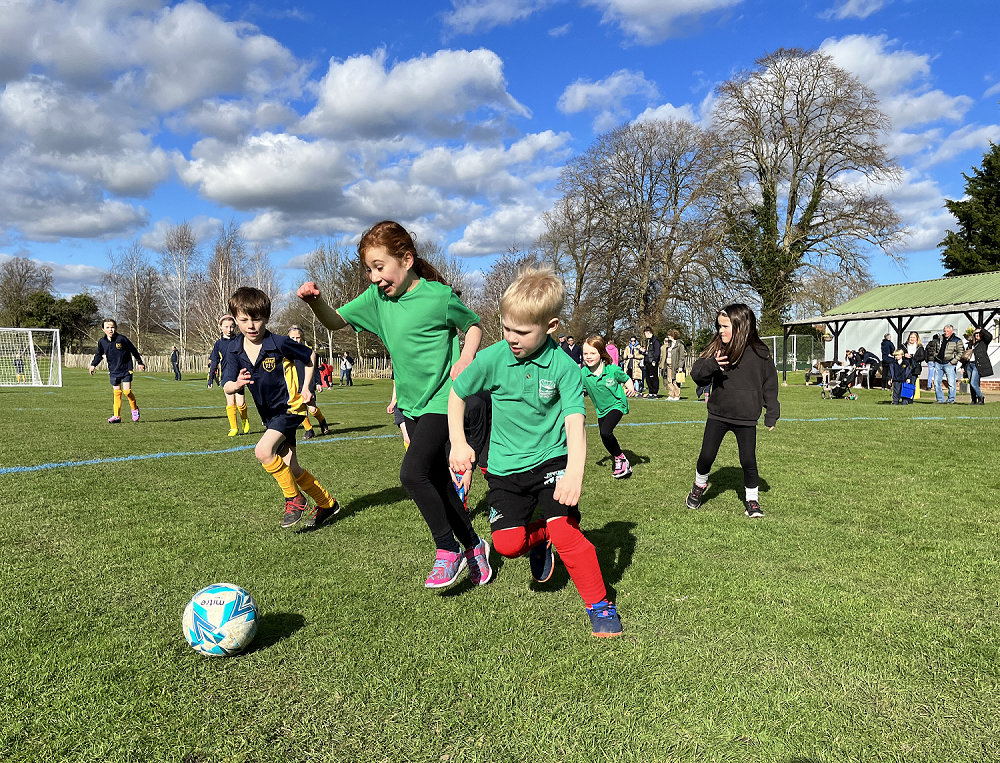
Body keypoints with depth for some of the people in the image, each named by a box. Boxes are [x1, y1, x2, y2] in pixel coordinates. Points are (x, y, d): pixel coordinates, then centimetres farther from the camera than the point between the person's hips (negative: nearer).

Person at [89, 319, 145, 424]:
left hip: (126, 369, -4)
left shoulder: (122, 339, -13)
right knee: (117, 392, 3)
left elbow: (133, 350, -1)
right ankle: (116, 416, 8)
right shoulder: (102, 341, -1)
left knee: (127, 391, -12)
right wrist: (93, 364, 3)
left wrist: (140, 362, 7)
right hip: (113, 371, 4)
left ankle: (135, 409, 14)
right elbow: (99, 354, 16)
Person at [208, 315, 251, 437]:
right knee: (230, 403, 0)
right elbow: (213, 362, 13)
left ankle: (245, 420, 21)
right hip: (226, 377, 2)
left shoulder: (240, 339, -1)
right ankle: (234, 428, 8)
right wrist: (210, 379, 12)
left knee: (240, 403, -7)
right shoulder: (219, 343, 8)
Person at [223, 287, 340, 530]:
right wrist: (237, 384, -36)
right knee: (291, 469, 8)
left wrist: (305, 387, -6)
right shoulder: (235, 349, -4)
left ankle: (294, 499, -5)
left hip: (290, 407, -6)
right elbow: (227, 387, -12)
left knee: (263, 451, -25)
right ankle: (327, 503, 27)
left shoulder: (279, 343, -17)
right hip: (269, 414, 6)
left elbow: (309, 356, -1)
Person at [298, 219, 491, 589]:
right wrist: (315, 301, -18)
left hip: (441, 400, -7)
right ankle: (473, 545, 30)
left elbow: (473, 325, 1)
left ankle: (449, 551, -2)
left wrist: (466, 358, -16)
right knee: (438, 480, 13)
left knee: (412, 472, -20)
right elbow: (336, 321, 2)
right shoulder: (377, 297, 1)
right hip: (411, 403, 7)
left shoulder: (438, 296, -14)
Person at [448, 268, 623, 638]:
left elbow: (575, 421, -22)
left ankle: (599, 604, 3)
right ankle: (538, 538, 32)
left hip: (551, 458, -2)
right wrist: (458, 443, -2)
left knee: (565, 531, -17)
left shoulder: (563, 366, -15)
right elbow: (456, 393, 4)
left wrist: (574, 472, -36)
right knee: (507, 544, -4)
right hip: (506, 465, 3)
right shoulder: (493, 358, -11)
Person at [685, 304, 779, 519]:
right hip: (717, 415, 2)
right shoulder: (716, 350, -2)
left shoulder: (760, 354, -6)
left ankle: (752, 500, 21)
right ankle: (699, 486, 32)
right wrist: (711, 365, -28)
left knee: (748, 461, 2)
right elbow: (697, 374, -7)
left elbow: (770, 384, 1)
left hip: (746, 419, -1)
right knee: (706, 456, 5)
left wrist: (772, 414, 2)